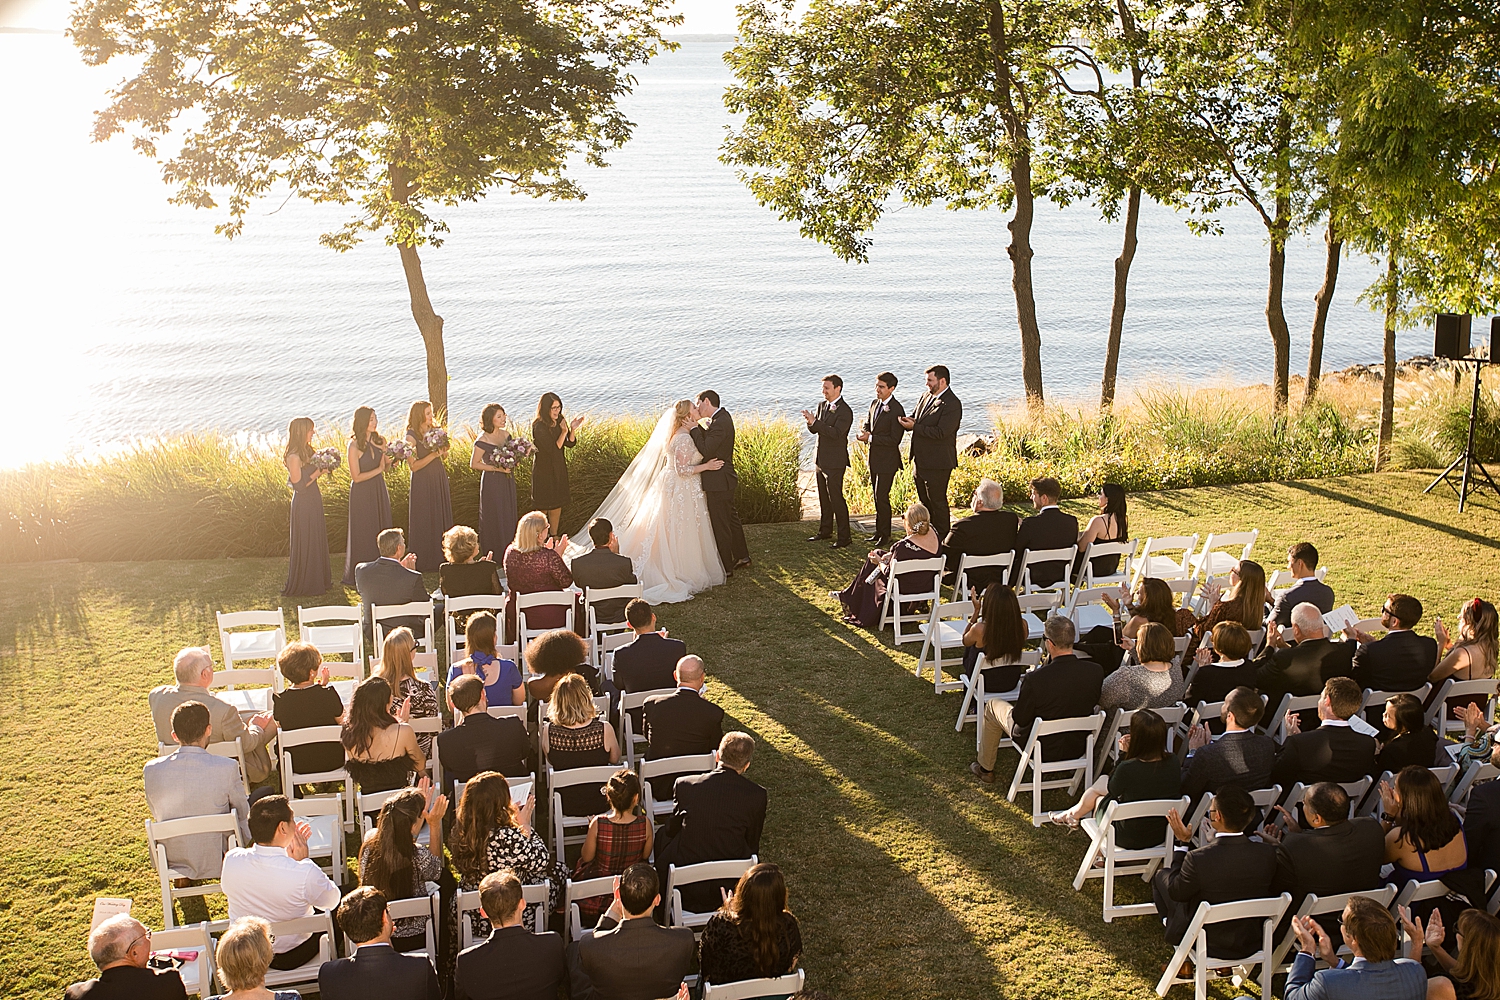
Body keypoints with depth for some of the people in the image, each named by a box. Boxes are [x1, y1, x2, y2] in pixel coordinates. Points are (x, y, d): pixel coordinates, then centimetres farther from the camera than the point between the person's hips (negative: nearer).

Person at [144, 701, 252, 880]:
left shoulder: (152, 770, -14)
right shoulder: (227, 768, -22)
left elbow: (156, 814, 3)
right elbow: (242, 813, -6)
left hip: (172, 863, 4)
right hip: (218, 862, -4)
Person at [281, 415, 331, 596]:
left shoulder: (307, 451, 8)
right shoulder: (294, 457, -20)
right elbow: (299, 485, -21)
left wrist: (321, 470, 1)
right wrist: (317, 473, -19)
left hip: (313, 501, 9)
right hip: (303, 505, -9)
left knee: (317, 540, 16)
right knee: (306, 543, 1)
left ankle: (319, 580, 27)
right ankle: (305, 583, 11)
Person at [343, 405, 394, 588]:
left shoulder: (380, 440, 2)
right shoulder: (354, 446, -14)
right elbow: (356, 477, -16)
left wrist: (388, 463, -11)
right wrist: (378, 469, -14)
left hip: (379, 490, 5)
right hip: (361, 493, -5)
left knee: (381, 531, 7)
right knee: (363, 533, 1)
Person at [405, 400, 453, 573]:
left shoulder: (436, 431, 5)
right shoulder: (411, 436, -13)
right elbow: (413, 466, -17)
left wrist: (444, 450, -7)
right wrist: (433, 455, -22)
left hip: (439, 480, 6)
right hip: (422, 483, -6)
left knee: (442, 518, 9)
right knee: (425, 522, 1)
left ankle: (441, 558, 18)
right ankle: (425, 563, 10)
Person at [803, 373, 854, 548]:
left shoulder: (844, 411, -15)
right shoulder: (822, 406, 11)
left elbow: (836, 433, -26)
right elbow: (814, 430, 11)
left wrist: (815, 422, -29)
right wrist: (811, 422, -12)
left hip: (835, 462, -8)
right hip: (821, 460, 8)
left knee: (836, 499, -7)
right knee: (824, 499, 17)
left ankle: (844, 538, -1)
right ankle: (825, 531, 29)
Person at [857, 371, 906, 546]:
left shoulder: (896, 410, -19)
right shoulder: (874, 403, 7)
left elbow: (894, 440, -21)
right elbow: (867, 423, 20)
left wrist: (870, 438, -21)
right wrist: (863, 432, -3)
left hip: (887, 460, -8)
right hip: (874, 458, 8)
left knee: (882, 497, -4)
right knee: (876, 497, 15)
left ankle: (885, 535, 8)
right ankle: (879, 532, 26)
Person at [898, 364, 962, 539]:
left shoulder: (952, 404, -18)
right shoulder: (926, 397, 9)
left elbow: (941, 432, -24)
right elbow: (915, 417, 18)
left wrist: (914, 427, -22)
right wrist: (908, 421, -8)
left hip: (937, 463, -9)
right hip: (920, 461, 9)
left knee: (937, 502, 0)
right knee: (924, 501, 19)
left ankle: (942, 539, 11)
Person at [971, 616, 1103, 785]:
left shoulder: (1035, 679, -33)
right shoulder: (1096, 671, -21)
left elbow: (1020, 720, -19)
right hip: (1078, 748, 4)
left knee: (993, 705, 21)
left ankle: (985, 769, 39)